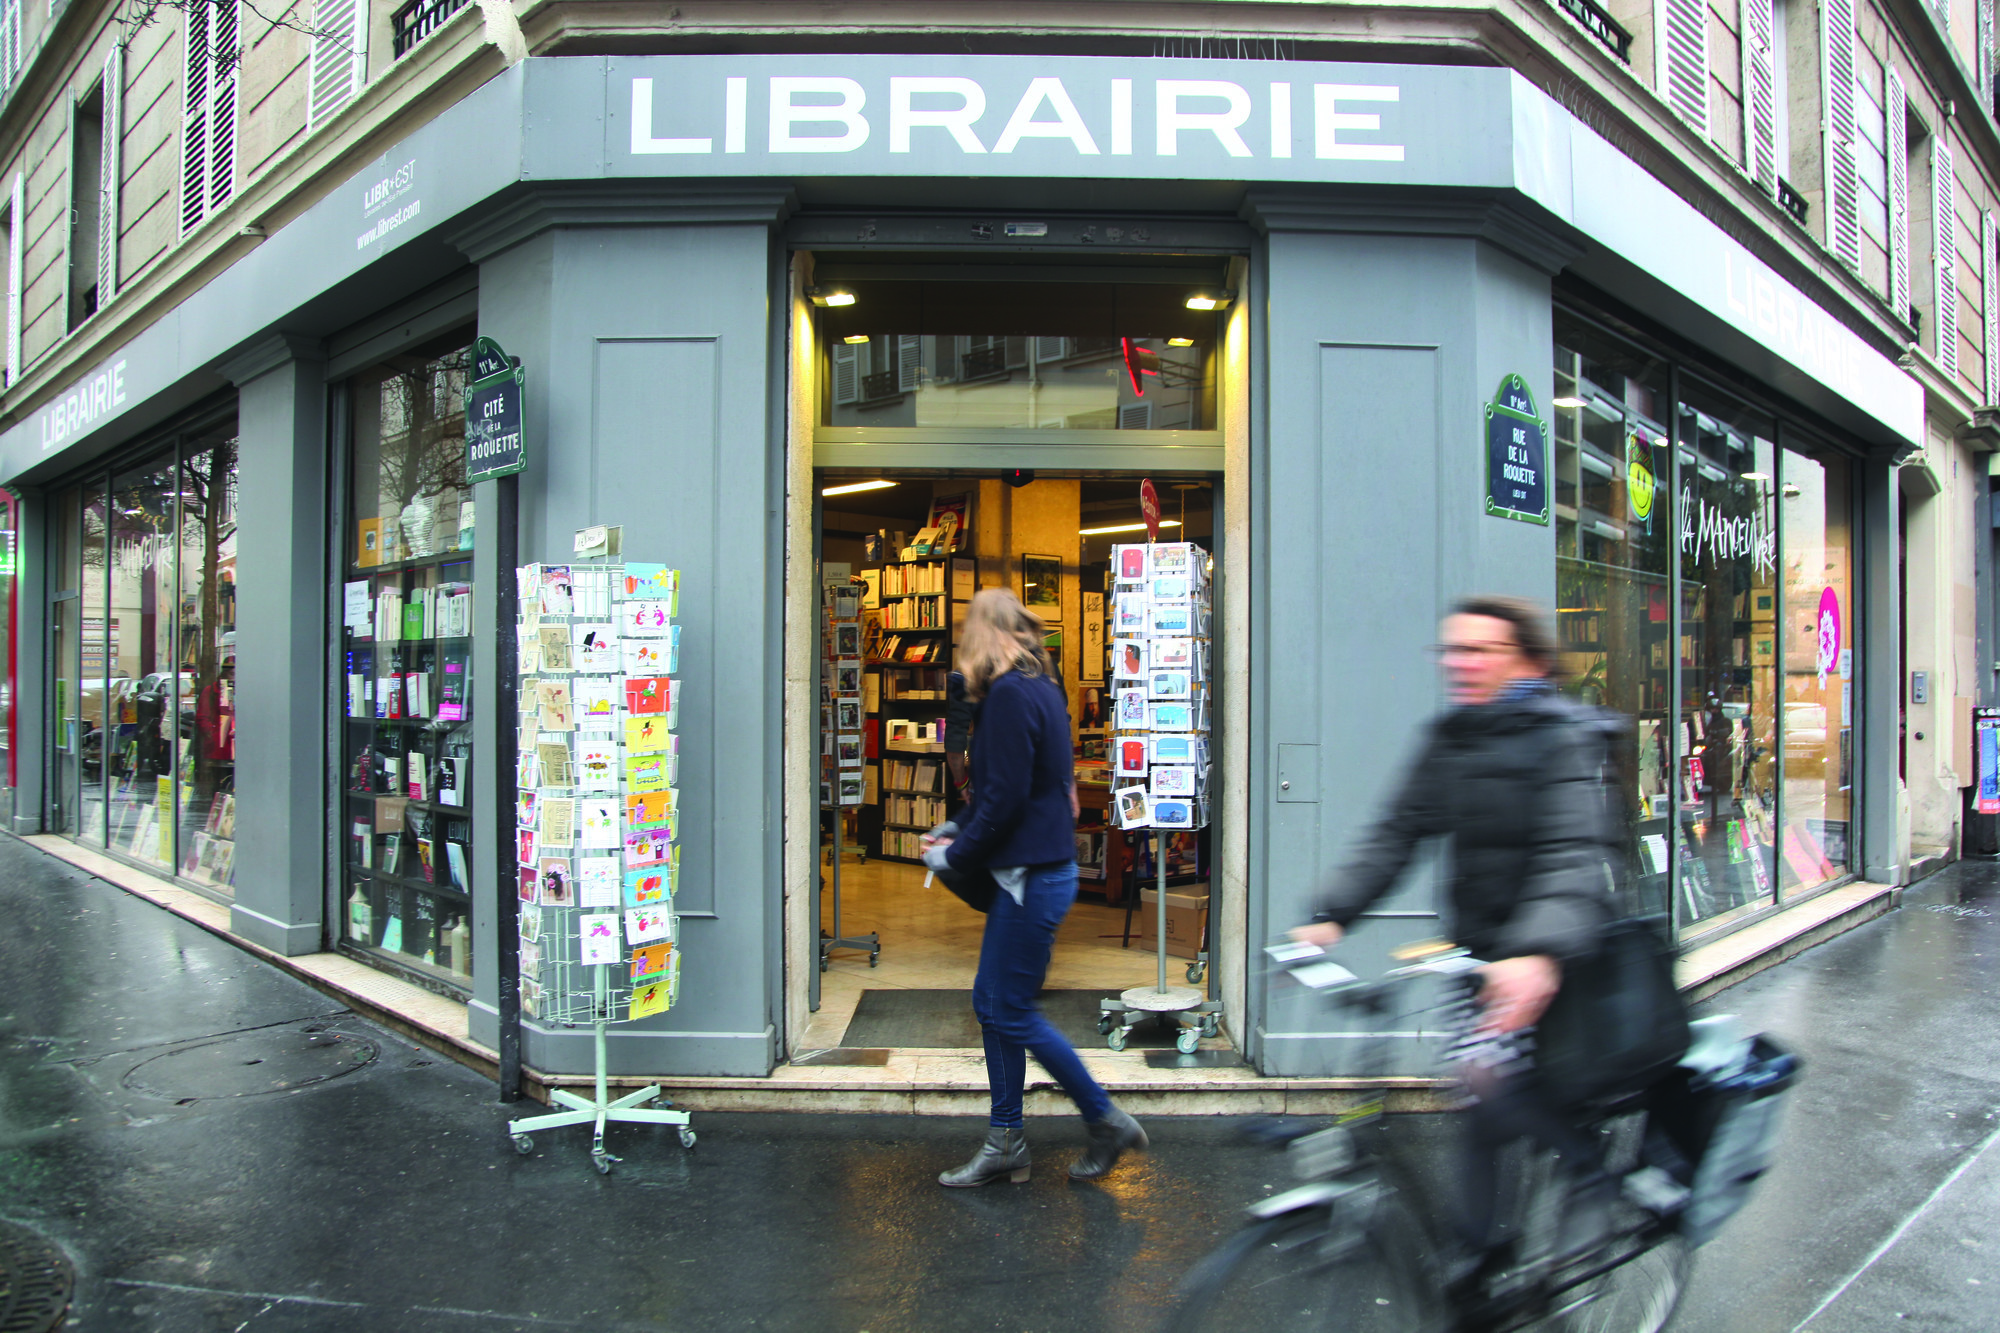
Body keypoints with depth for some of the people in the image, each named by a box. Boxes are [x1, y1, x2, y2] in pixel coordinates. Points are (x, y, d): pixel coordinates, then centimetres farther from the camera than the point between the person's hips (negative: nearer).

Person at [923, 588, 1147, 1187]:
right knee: (992, 1003, 13)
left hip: (1033, 876, -10)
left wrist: (955, 856, -8)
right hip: (1040, 868, 10)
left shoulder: (1010, 694, -18)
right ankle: (1004, 1144, 22)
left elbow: (1005, 797, -20)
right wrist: (959, 829, 16)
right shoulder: (1041, 688, 12)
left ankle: (1106, 1120, 12)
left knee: (1012, 1013, 1)